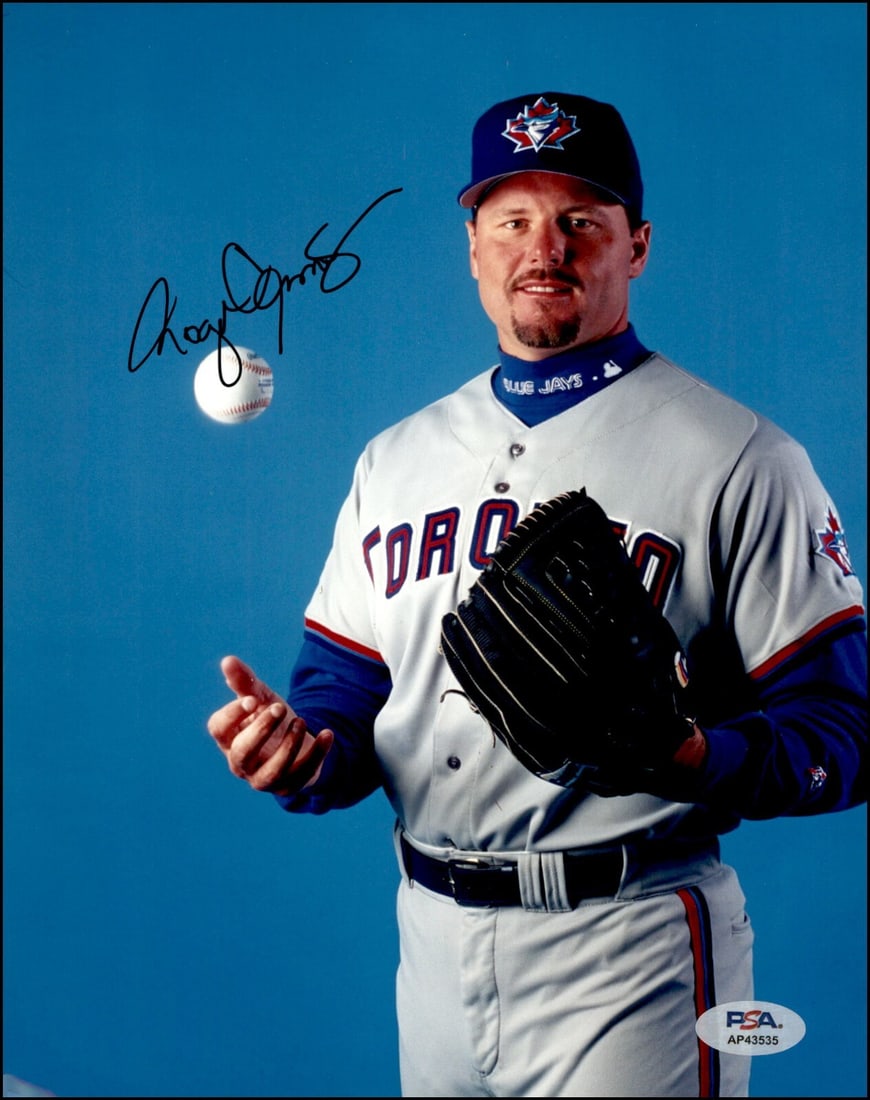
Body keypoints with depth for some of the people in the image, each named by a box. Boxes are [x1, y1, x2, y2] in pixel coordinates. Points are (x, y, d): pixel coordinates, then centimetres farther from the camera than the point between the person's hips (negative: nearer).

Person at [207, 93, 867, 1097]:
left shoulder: (738, 457, -7)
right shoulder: (393, 459, 9)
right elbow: (347, 689, 12)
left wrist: (699, 758, -29)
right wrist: (301, 753, -10)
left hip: (627, 952, -5)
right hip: (430, 940, 5)